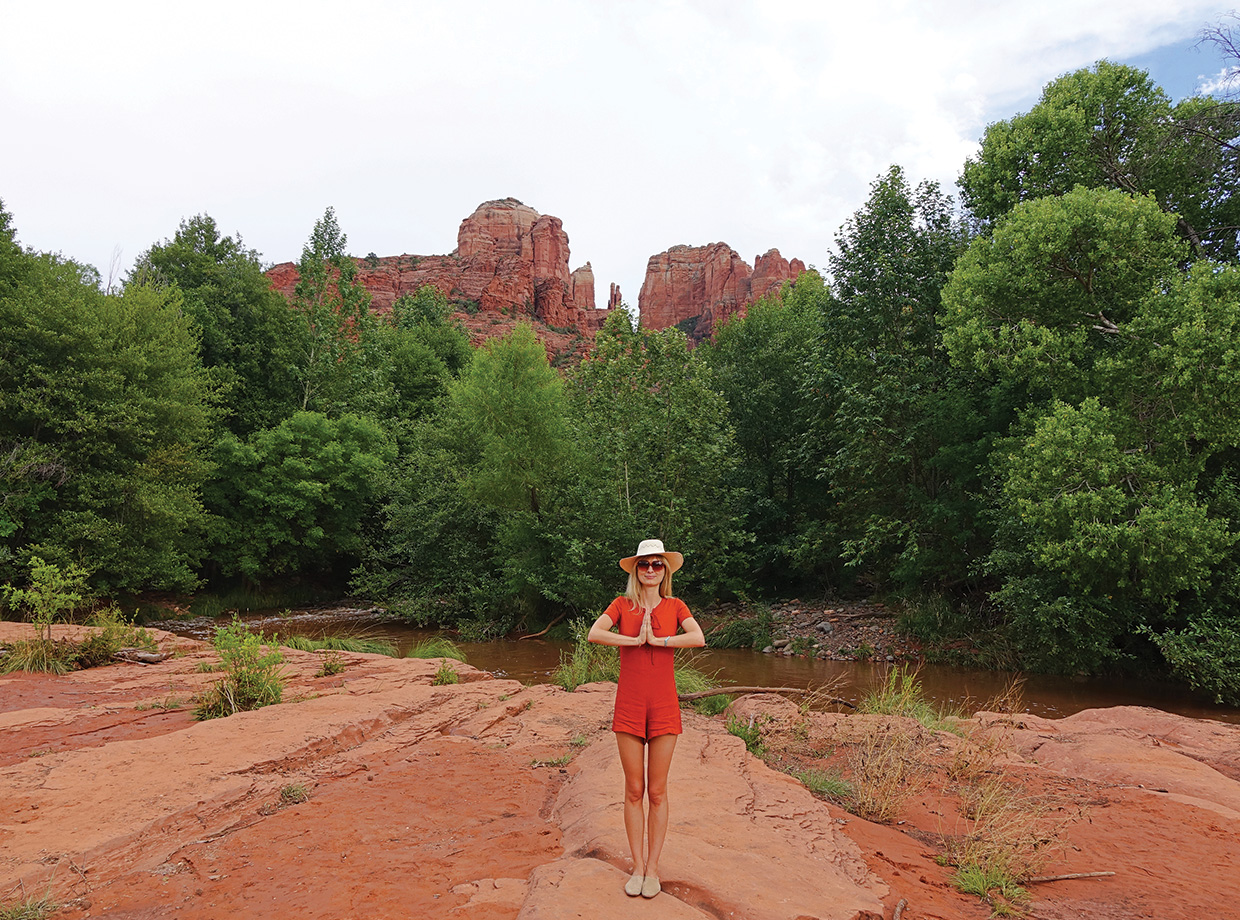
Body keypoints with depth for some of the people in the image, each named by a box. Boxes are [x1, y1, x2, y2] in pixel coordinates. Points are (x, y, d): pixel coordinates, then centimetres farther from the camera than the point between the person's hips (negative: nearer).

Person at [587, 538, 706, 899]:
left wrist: (656, 639, -17)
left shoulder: (675, 607, 4)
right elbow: (594, 634, -13)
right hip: (629, 706, 0)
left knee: (657, 792, 6)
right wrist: (636, 640, -16)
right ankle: (637, 867, 20)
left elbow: (699, 639, -14)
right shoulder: (622, 605, 4)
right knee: (634, 790, 7)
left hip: (663, 706, 0)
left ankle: (653, 868, 20)